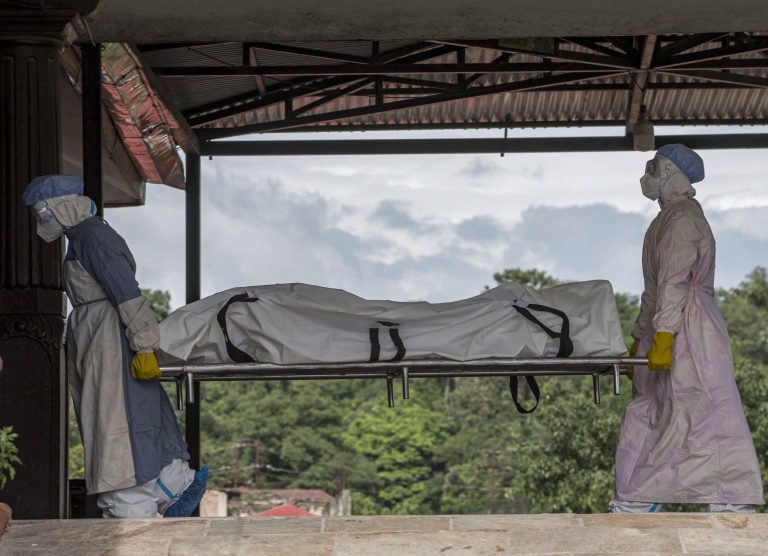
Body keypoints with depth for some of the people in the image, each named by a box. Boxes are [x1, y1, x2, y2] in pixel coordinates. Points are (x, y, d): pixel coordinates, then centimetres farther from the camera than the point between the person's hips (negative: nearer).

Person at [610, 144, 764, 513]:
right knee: (646, 418, 9)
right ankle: (634, 508, 12)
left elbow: (675, 280, -19)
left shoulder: (681, 217, -9)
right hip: (667, 331, 10)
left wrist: (662, 335, -25)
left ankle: (734, 507, -10)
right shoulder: (669, 218, 23)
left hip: (687, 330, -10)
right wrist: (640, 338, 26)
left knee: (706, 417, -11)